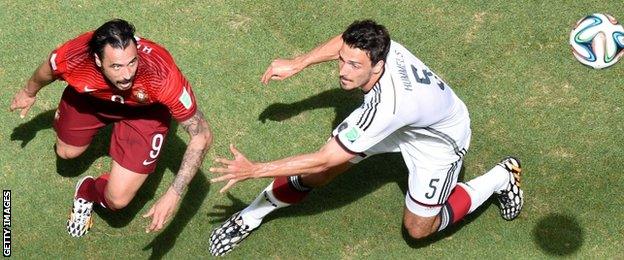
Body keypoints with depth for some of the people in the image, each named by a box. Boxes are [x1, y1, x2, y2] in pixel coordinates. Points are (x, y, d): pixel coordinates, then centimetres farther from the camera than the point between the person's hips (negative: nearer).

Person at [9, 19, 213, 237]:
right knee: (66, 152, 24)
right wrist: (29, 92, 14)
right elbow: (47, 71, -9)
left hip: (144, 110, -2)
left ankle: (88, 191, 26)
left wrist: (173, 195, -43)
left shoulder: (163, 74, -45)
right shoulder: (72, 58, -37)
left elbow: (202, 136, -36)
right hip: (91, 96, 2)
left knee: (118, 199, -9)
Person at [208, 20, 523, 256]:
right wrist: (296, 64, 2)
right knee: (320, 173, -6)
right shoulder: (374, 46, -31)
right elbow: (346, 41, -1)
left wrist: (254, 169, -35)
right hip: (398, 120, 6)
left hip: (438, 138, -6)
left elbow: (323, 160, -39)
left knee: (418, 228, 2)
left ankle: (500, 178, 19)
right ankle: (250, 217, 13)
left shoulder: (385, 108, -46)